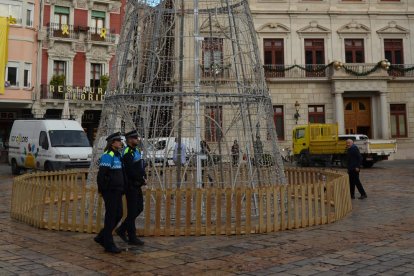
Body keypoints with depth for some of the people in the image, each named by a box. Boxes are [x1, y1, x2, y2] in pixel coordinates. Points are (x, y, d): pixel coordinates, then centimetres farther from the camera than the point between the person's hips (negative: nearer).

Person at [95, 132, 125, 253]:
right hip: (110, 192, -9)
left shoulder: (117, 155, 15)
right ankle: (108, 244, 8)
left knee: (118, 215, 14)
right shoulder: (107, 156, -15)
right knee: (111, 217, -2)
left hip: (117, 192, 10)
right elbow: (101, 174, -20)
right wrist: (102, 189, -16)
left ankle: (101, 237, 26)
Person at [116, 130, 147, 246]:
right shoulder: (127, 152, -15)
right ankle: (132, 238, 7)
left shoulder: (136, 151, 14)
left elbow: (141, 166, 17)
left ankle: (122, 229, 25)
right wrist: (142, 180, -15)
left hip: (137, 185, 9)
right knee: (132, 211, -2)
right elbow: (130, 171, -22)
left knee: (139, 208, 15)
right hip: (131, 186, -9)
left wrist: (144, 177, 1)